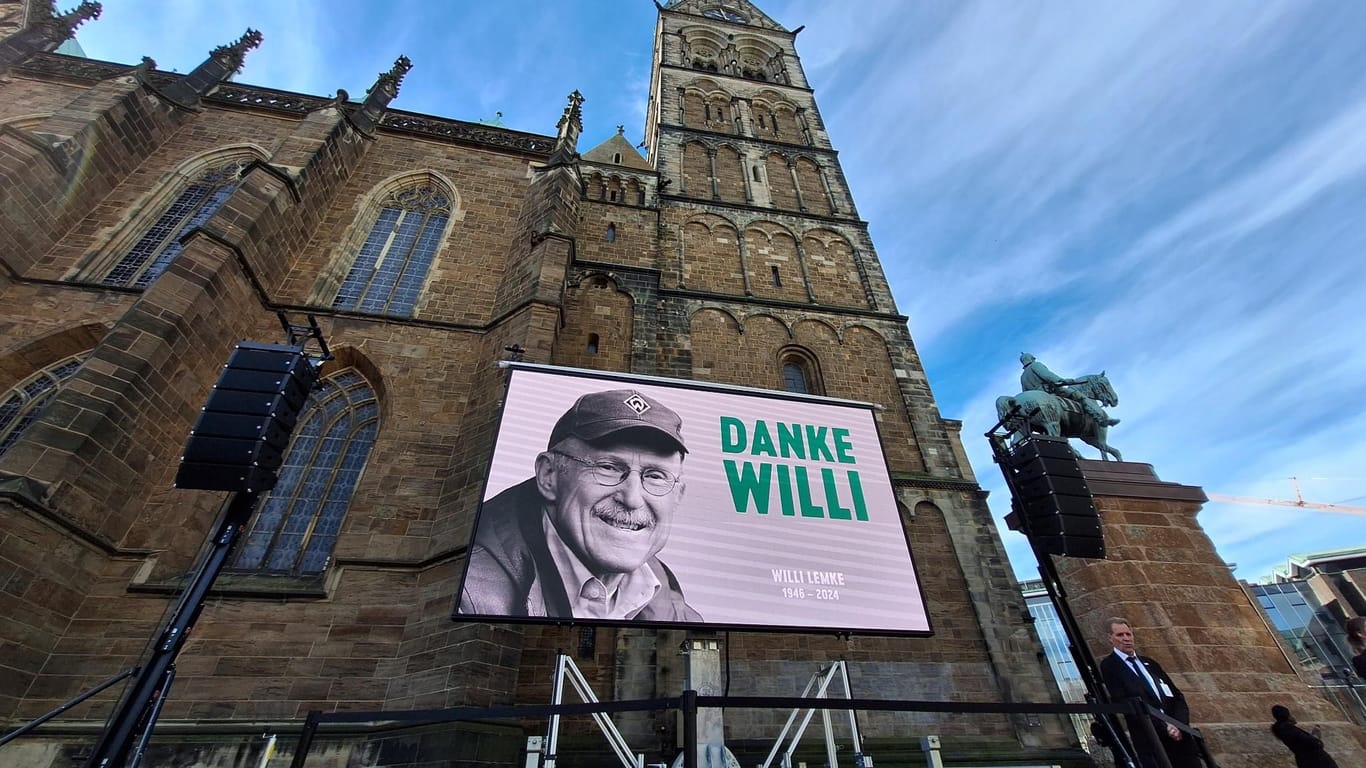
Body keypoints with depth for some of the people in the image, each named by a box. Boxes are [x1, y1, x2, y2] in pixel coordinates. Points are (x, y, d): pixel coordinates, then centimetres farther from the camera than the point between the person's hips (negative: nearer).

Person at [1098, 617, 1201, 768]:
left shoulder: (1149, 663, 17)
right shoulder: (1109, 665, -3)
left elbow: (1177, 695, 13)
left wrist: (1179, 724, -5)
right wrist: (1163, 727, -14)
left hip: (1178, 734, 5)